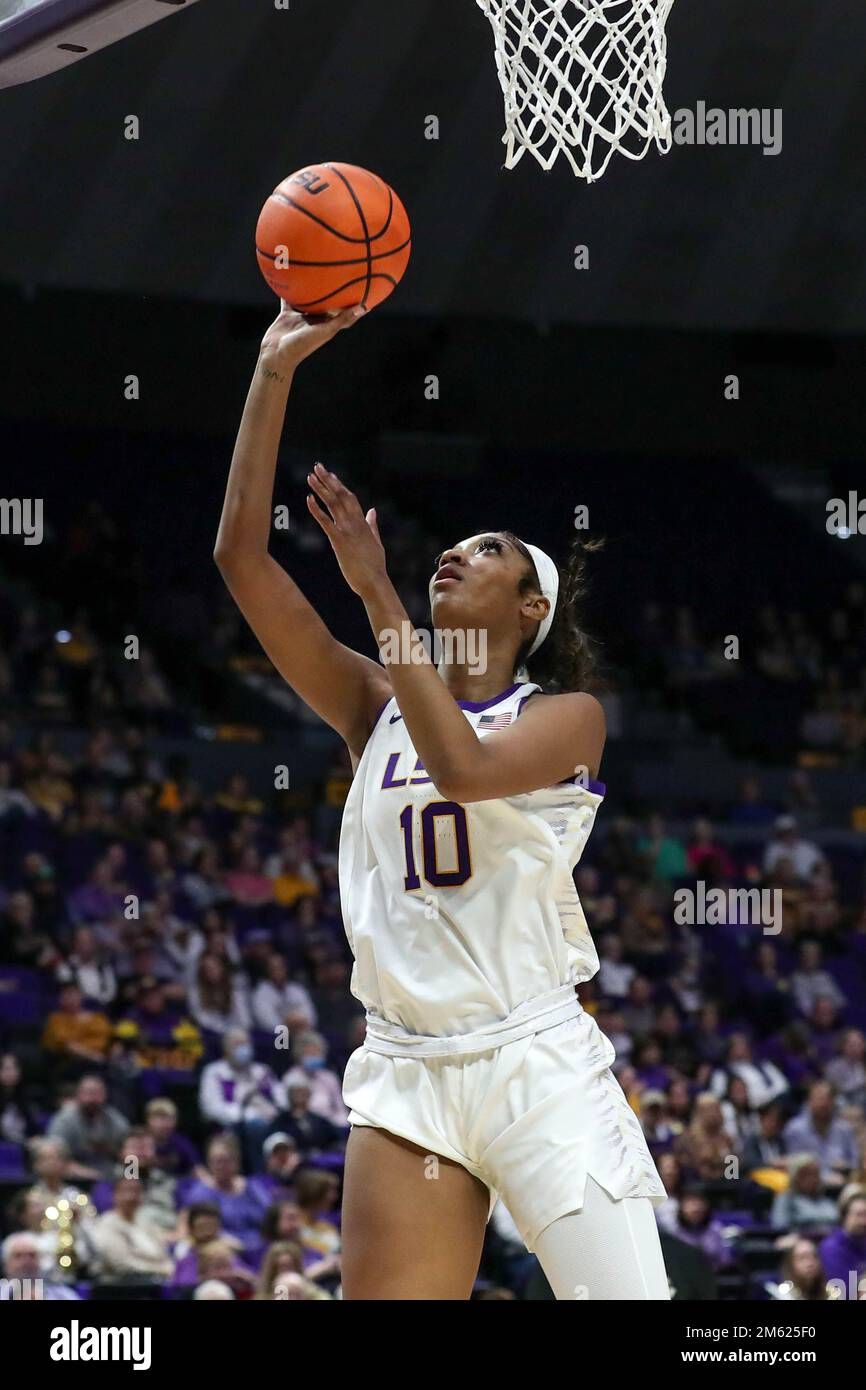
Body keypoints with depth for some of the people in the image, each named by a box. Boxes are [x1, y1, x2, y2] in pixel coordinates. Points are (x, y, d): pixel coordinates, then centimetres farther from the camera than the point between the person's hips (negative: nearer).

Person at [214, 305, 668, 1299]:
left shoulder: (567, 715, 3)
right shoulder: (377, 705, 12)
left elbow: (461, 765, -19)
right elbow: (242, 556, 5)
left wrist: (376, 594, -15)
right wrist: (275, 373, -1)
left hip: (539, 1065, -4)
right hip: (406, 1075, 4)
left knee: (627, 1300, -11)